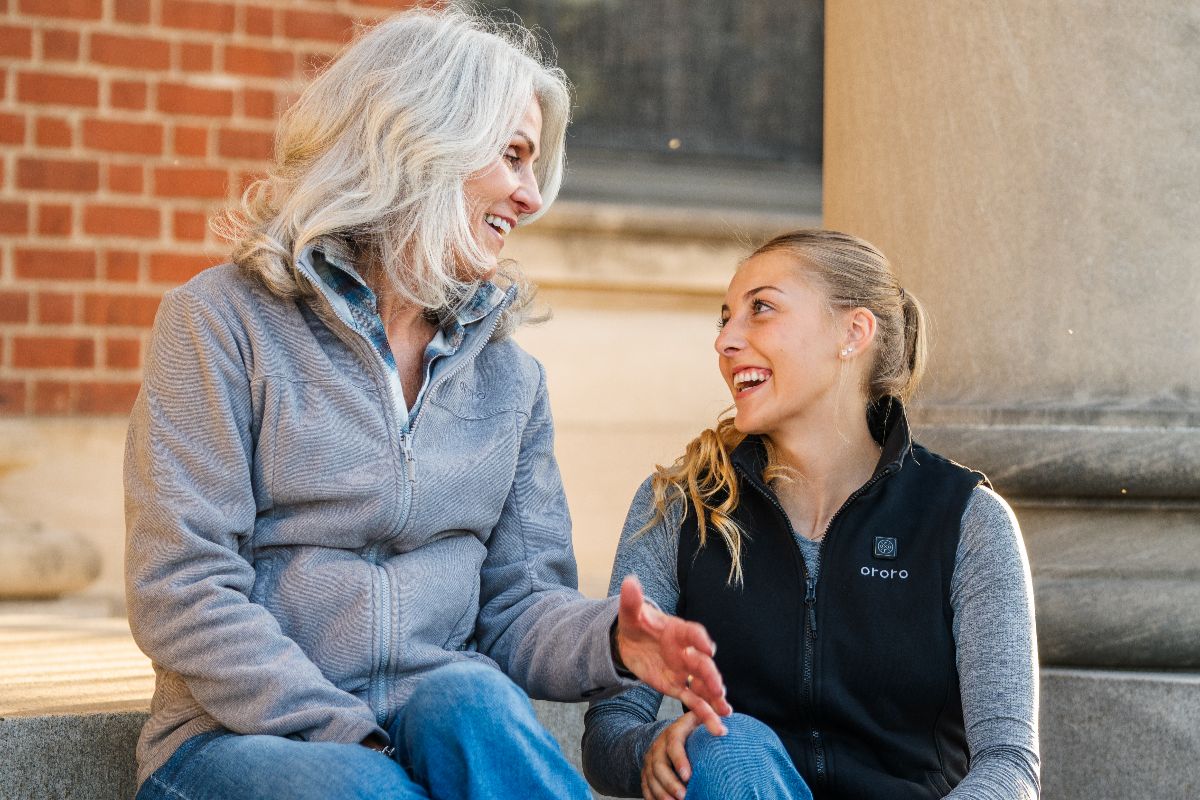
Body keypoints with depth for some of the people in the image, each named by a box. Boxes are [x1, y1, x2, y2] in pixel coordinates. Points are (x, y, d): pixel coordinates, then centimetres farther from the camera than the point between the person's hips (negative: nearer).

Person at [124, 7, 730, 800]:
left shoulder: (510, 376, 16)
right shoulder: (224, 320, -2)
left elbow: (518, 602, 13)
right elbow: (181, 591, -11)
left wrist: (610, 641, -12)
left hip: (445, 714, 4)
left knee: (470, 700, -32)